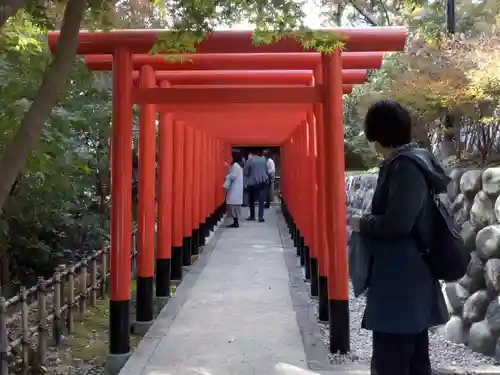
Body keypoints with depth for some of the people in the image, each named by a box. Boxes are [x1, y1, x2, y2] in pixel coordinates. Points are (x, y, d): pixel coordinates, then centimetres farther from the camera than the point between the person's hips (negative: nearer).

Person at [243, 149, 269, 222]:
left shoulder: (249, 160, -8)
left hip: (252, 182, -1)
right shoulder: (263, 159, 1)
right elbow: (266, 170, 9)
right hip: (262, 181, 1)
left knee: (251, 200, 14)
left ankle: (252, 216, 21)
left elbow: (246, 172, -6)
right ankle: (261, 216, -8)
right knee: (261, 199, 1)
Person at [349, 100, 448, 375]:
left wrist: (362, 223, -11)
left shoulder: (405, 168, -19)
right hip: (410, 279, 10)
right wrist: (369, 221, 9)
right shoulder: (410, 162, 11)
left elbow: (397, 223, -27)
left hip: (400, 283, -10)